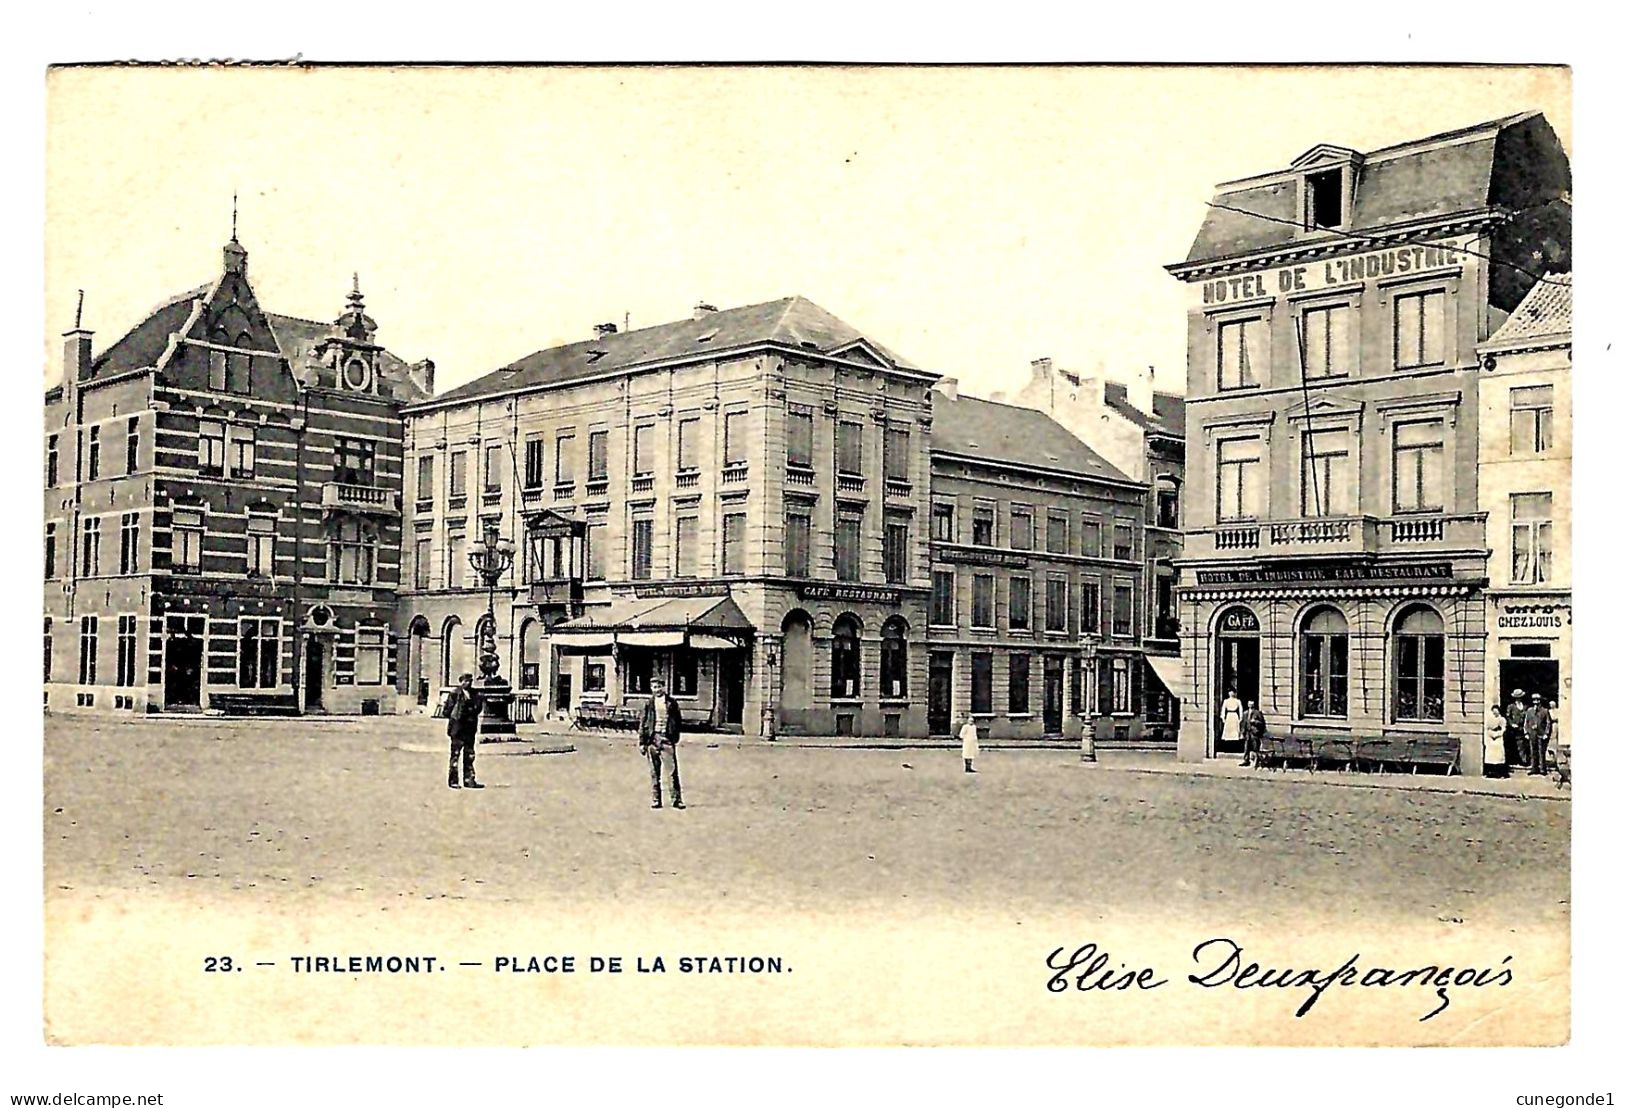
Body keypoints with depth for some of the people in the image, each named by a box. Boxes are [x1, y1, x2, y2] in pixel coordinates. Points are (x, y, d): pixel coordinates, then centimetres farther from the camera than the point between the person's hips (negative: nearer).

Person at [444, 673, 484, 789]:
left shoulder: (474, 694, 12)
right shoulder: (455, 693, -3)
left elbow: (478, 708, 13)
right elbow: (448, 709, -2)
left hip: (470, 728, 5)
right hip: (458, 726, -5)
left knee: (469, 755, 7)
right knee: (455, 753, -2)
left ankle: (469, 780, 12)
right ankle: (453, 780, 3)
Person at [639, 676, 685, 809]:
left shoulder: (671, 703, 7)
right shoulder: (649, 704, 9)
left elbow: (678, 721, 10)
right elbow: (643, 724, 10)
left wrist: (675, 737, 1)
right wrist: (641, 742, 5)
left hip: (667, 738, -2)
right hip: (652, 739, 2)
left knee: (671, 770, -7)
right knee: (654, 772, 3)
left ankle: (676, 799, -4)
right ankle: (656, 800, 9)